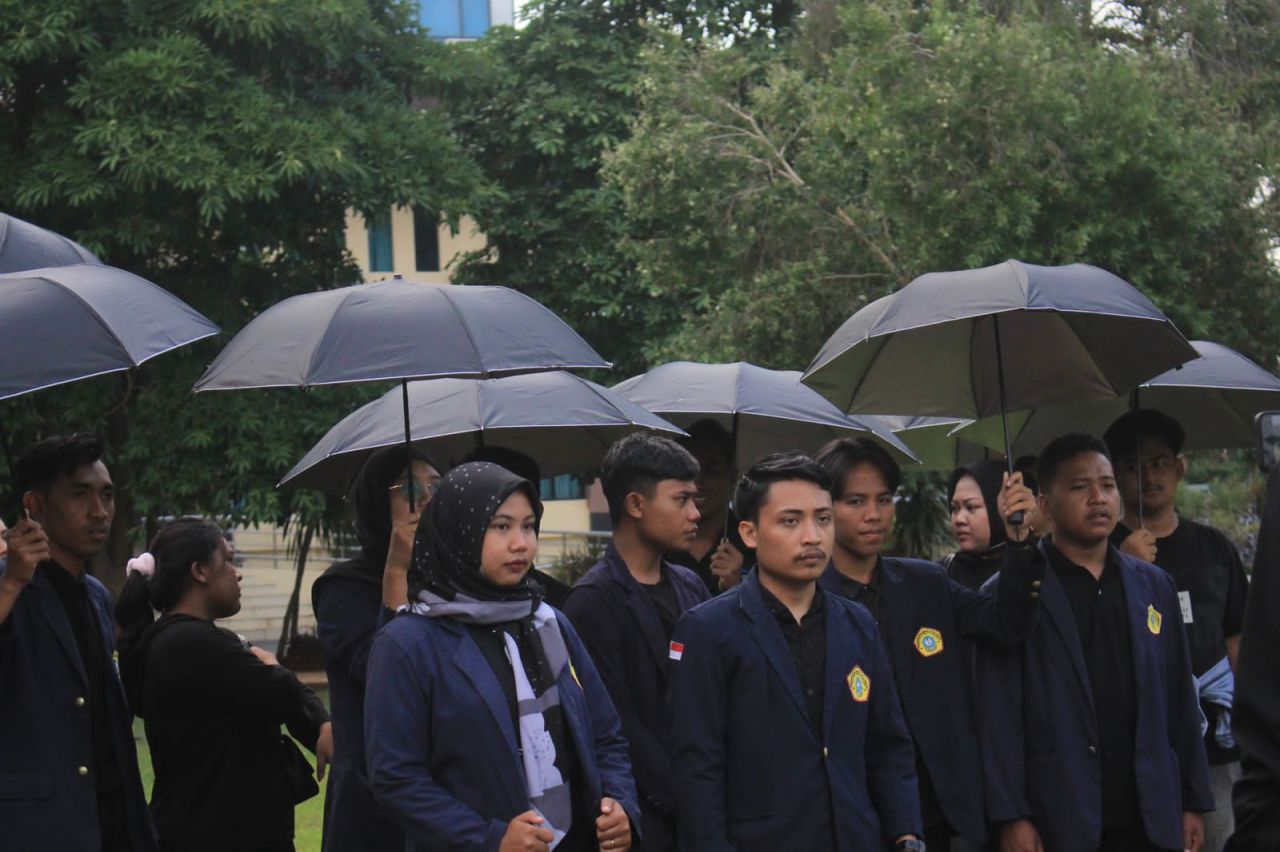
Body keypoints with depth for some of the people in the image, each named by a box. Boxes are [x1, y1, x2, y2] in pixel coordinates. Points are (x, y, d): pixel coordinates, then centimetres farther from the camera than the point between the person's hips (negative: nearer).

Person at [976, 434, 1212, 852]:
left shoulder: (1154, 586, 12)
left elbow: (1179, 699, 13)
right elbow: (1000, 712, -6)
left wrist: (1193, 801, 9)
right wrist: (1011, 816, -12)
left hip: (1149, 818, 4)